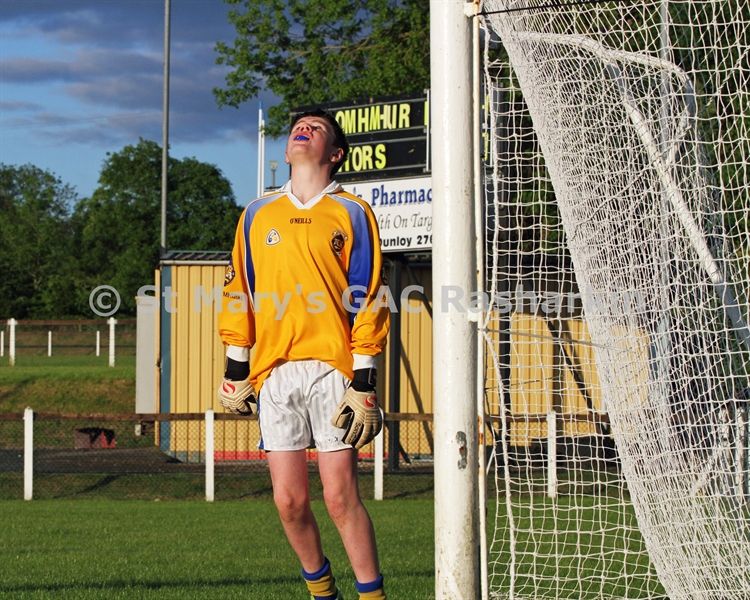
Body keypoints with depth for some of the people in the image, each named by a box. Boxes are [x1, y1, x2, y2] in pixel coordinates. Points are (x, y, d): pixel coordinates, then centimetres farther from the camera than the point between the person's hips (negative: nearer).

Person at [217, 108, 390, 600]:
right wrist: (236, 370, 9)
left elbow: (367, 301, 2)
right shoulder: (258, 214, 16)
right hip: (274, 374, 3)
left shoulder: (353, 214, 6)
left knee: (340, 495, -10)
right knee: (289, 499, 0)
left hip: (332, 370, -3)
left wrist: (364, 382, -6)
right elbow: (240, 292, 17)